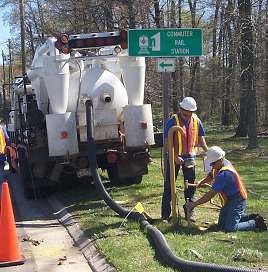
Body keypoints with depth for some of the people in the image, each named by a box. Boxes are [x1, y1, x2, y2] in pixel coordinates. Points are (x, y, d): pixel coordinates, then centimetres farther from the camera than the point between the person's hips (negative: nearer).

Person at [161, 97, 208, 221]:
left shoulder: (196, 121, 1)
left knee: (190, 186, 9)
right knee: (169, 186, 2)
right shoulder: (172, 121, -13)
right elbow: (166, 142, -14)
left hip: (189, 157, 4)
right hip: (174, 157, -4)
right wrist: (175, 157, -21)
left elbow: (201, 138, 12)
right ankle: (165, 214, 9)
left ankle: (189, 212, 22)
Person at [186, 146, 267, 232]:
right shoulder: (224, 163, -2)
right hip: (229, 200, 10)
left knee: (229, 228, -17)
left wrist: (194, 204, -24)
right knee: (221, 225, 14)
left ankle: (256, 223, 2)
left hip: (237, 201, -10)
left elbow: (211, 194, -28)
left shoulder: (224, 174, -31)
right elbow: (211, 176, 16)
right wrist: (201, 181, -6)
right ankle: (250, 217, 23)